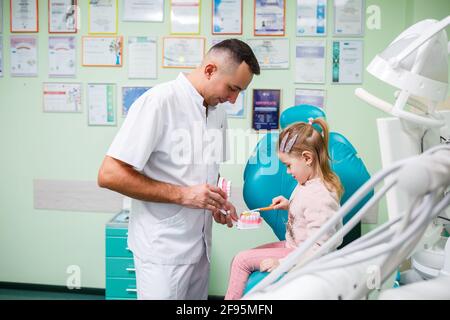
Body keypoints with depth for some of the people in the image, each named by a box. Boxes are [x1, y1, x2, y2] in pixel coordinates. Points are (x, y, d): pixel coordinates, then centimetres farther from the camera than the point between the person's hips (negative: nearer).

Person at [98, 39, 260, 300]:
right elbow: (109, 175, -19)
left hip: (200, 245, 7)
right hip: (164, 248, -7)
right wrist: (182, 195, -21)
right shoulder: (159, 102, -17)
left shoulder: (218, 112, 6)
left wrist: (218, 200, -1)